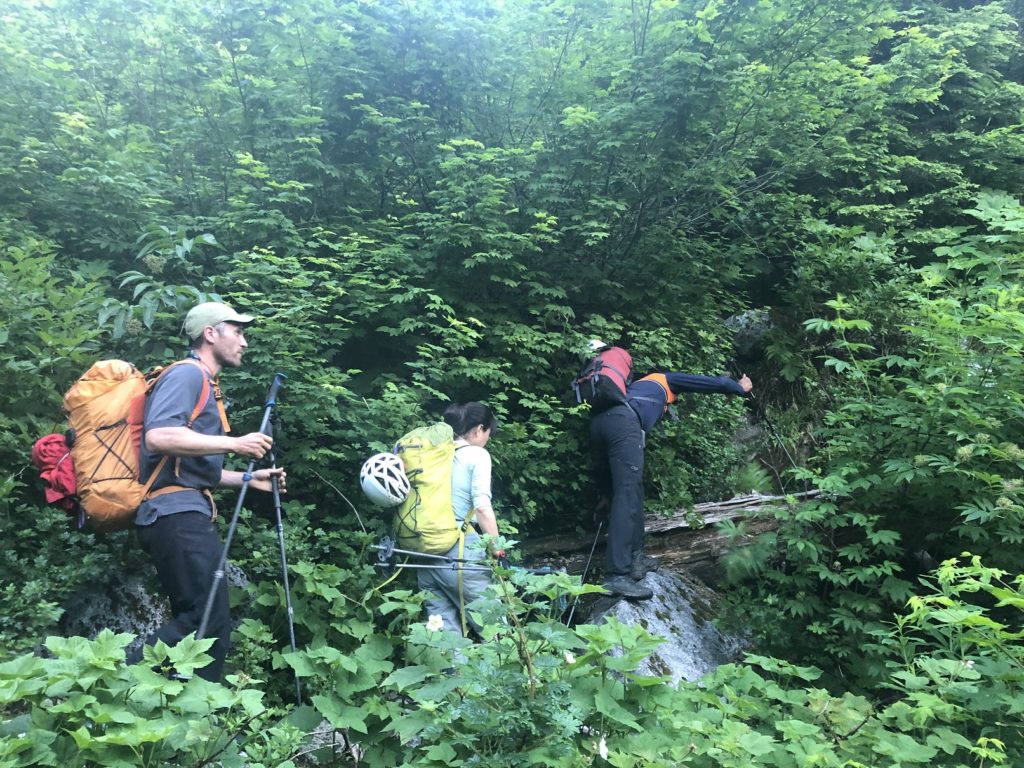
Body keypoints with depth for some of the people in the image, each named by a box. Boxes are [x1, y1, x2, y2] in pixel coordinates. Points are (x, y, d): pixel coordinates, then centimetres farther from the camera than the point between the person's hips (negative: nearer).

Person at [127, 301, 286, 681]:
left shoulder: (204, 383, 26)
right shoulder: (188, 373, -4)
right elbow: (158, 436, -22)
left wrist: (249, 478, 20)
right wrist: (234, 444, -20)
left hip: (185, 514, 10)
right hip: (178, 514, -10)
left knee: (193, 624, 9)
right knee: (208, 624, -15)